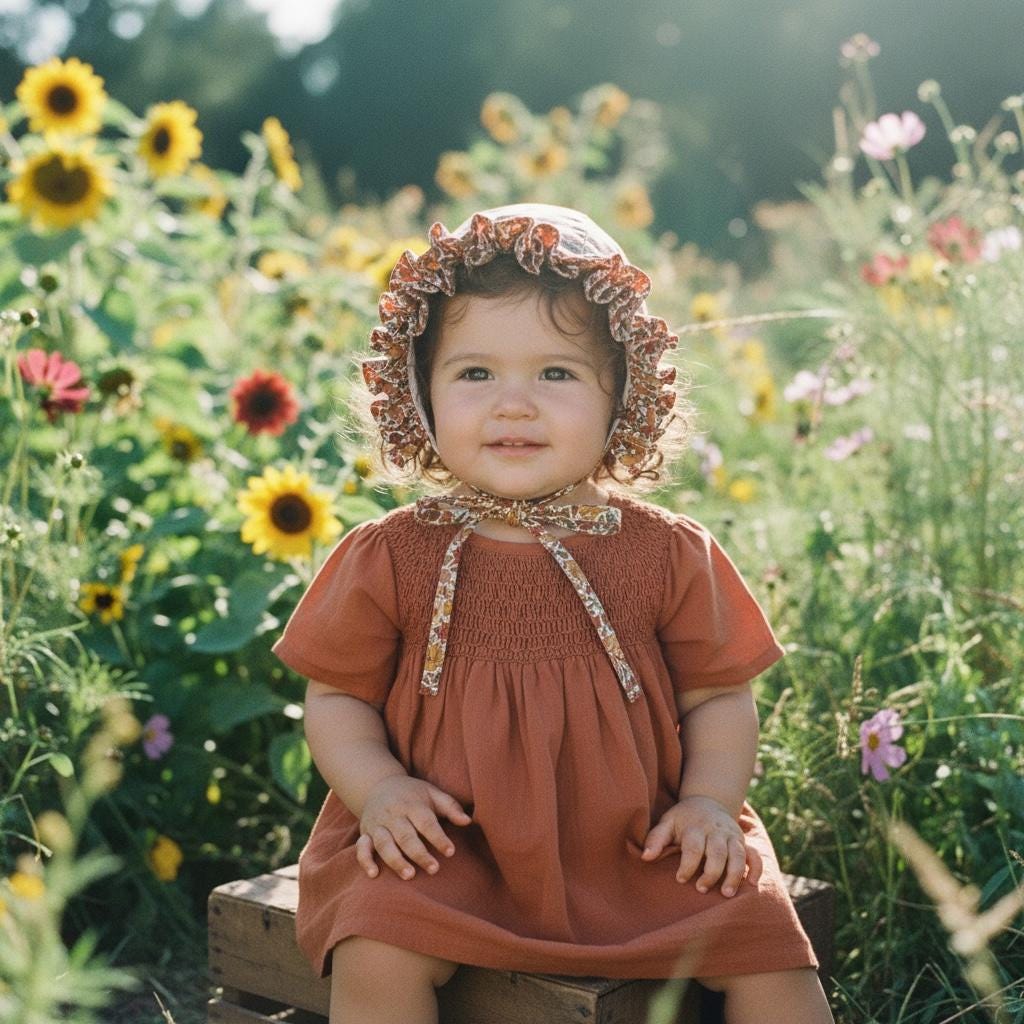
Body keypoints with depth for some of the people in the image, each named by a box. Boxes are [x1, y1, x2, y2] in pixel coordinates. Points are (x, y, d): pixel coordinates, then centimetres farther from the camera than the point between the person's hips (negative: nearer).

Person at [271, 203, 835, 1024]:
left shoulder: (666, 554, 1)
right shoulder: (390, 558, -1)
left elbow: (719, 696, 8)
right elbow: (337, 697, 6)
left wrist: (710, 802, -8)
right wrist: (378, 788, -12)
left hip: (640, 847, 1)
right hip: (448, 851, -1)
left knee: (765, 939, -12)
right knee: (375, 952, -25)